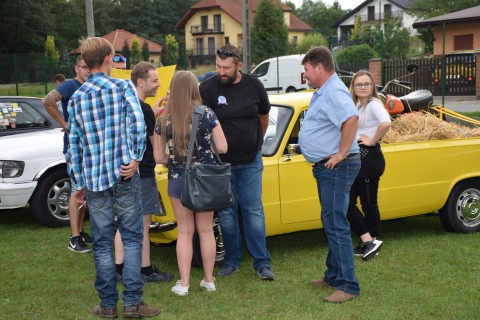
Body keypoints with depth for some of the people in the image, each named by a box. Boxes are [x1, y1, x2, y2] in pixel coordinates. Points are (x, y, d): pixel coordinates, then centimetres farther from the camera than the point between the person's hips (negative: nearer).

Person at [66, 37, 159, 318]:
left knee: (102, 243, 9)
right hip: (124, 176, -3)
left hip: (94, 179, 3)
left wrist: (78, 183, 14)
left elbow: (74, 144, 9)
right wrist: (135, 159, -7)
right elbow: (137, 124, -16)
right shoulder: (124, 87, -1)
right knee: (132, 238, 6)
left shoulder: (77, 98, 9)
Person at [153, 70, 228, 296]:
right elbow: (222, 148, -10)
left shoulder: (164, 120, -6)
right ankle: (209, 280, 21)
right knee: (206, 230, 13)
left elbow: (159, 158, -3)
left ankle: (184, 284, 11)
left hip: (177, 180, 0)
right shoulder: (207, 115, -10)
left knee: (185, 232, 11)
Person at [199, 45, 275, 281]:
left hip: (250, 162, 1)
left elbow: (263, 115, 14)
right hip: (221, 162, -1)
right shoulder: (208, 88, -11)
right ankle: (232, 261, 20)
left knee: (254, 212, 3)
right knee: (227, 213, 6)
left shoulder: (254, 86, -2)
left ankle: (262, 263, 9)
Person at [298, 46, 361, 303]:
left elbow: (351, 119, -35)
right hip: (326, 168, 11)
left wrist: (341, 154, -29)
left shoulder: (334, 92, -18)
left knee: (336, 226, -9)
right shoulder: (323, 92, 16)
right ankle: (334, 276, 29)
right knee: (331, 223, 18)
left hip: (337, 168, -11)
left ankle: (348, 286, -3)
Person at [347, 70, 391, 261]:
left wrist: (372, 140, -20)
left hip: (369, 158, -9)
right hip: (356, 159, 9)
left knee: (368, 203, -3)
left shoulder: (374, 104, -13)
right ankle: (368, 244, 15)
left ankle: (370, 241, 8)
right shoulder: (356, 106, 13)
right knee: (347, 203, 9)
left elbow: (386, 122, -32)